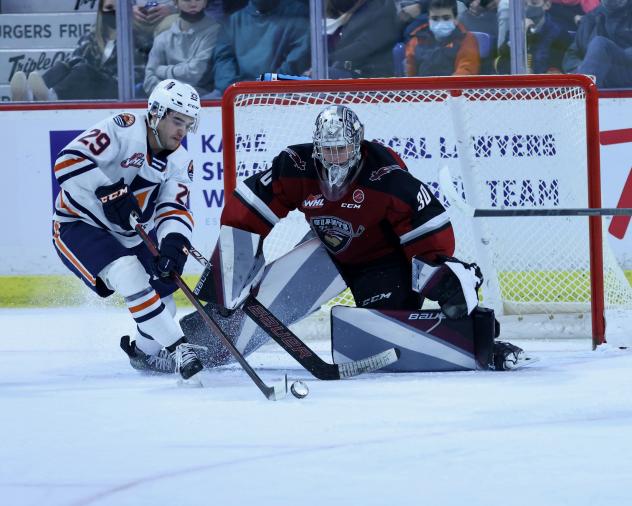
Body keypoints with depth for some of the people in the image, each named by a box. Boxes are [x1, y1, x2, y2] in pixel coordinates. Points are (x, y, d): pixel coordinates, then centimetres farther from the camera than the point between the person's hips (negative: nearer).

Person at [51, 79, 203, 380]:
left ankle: (146, 352, 37)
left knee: (162, 300, 6)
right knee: (129, 274, -30)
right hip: (78, 226, -8)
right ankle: (178, 349, -28)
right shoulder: (123, 129, -21)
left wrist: (173, 243, -32)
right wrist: (109, 192, -37)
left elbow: (175, 210, -11)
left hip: (131, 236, 8)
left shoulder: (179, 162, -1)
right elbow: (69, 161, -30)